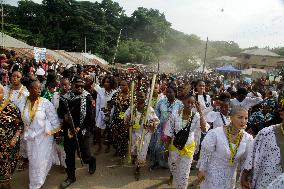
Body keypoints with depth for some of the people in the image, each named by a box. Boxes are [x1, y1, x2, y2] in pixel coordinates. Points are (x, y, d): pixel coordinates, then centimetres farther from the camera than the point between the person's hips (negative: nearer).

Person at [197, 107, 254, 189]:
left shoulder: (248, 138, -11)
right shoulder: (215, 133, -23)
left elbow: (245, 159, 1)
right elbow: (205, 153, -13)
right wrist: (201, 170, -7)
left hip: (230, 177, 4)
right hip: (213, 174, -4)